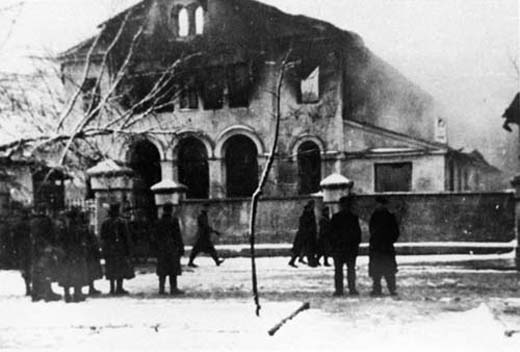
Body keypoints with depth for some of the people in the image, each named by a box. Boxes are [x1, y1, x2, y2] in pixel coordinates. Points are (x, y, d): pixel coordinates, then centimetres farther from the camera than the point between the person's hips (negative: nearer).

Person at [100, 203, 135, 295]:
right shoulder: (121, 222, -10)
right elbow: (127, 237, -10)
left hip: (108, 249, 4)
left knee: (111, 269, 10)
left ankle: (112, 288, 11)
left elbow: (102, 237, 6)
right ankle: (119, 288, 1)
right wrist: (129, 250, -5)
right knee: (121, 268, 4)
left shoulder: (105, 223, 2)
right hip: (120, 249, -4)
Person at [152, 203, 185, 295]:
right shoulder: (174, 221, -9)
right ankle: (173, 288, 0)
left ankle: (161, 288, 7)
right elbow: (177, 235, -10)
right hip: (172, 249, -5)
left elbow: (155, 237, 8)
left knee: (162, 270, 8)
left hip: (161, 249, 5)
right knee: (173, 270, 0)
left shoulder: (159, 222, 5)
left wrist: (157, 250, 15)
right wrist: (181, 248, -5)